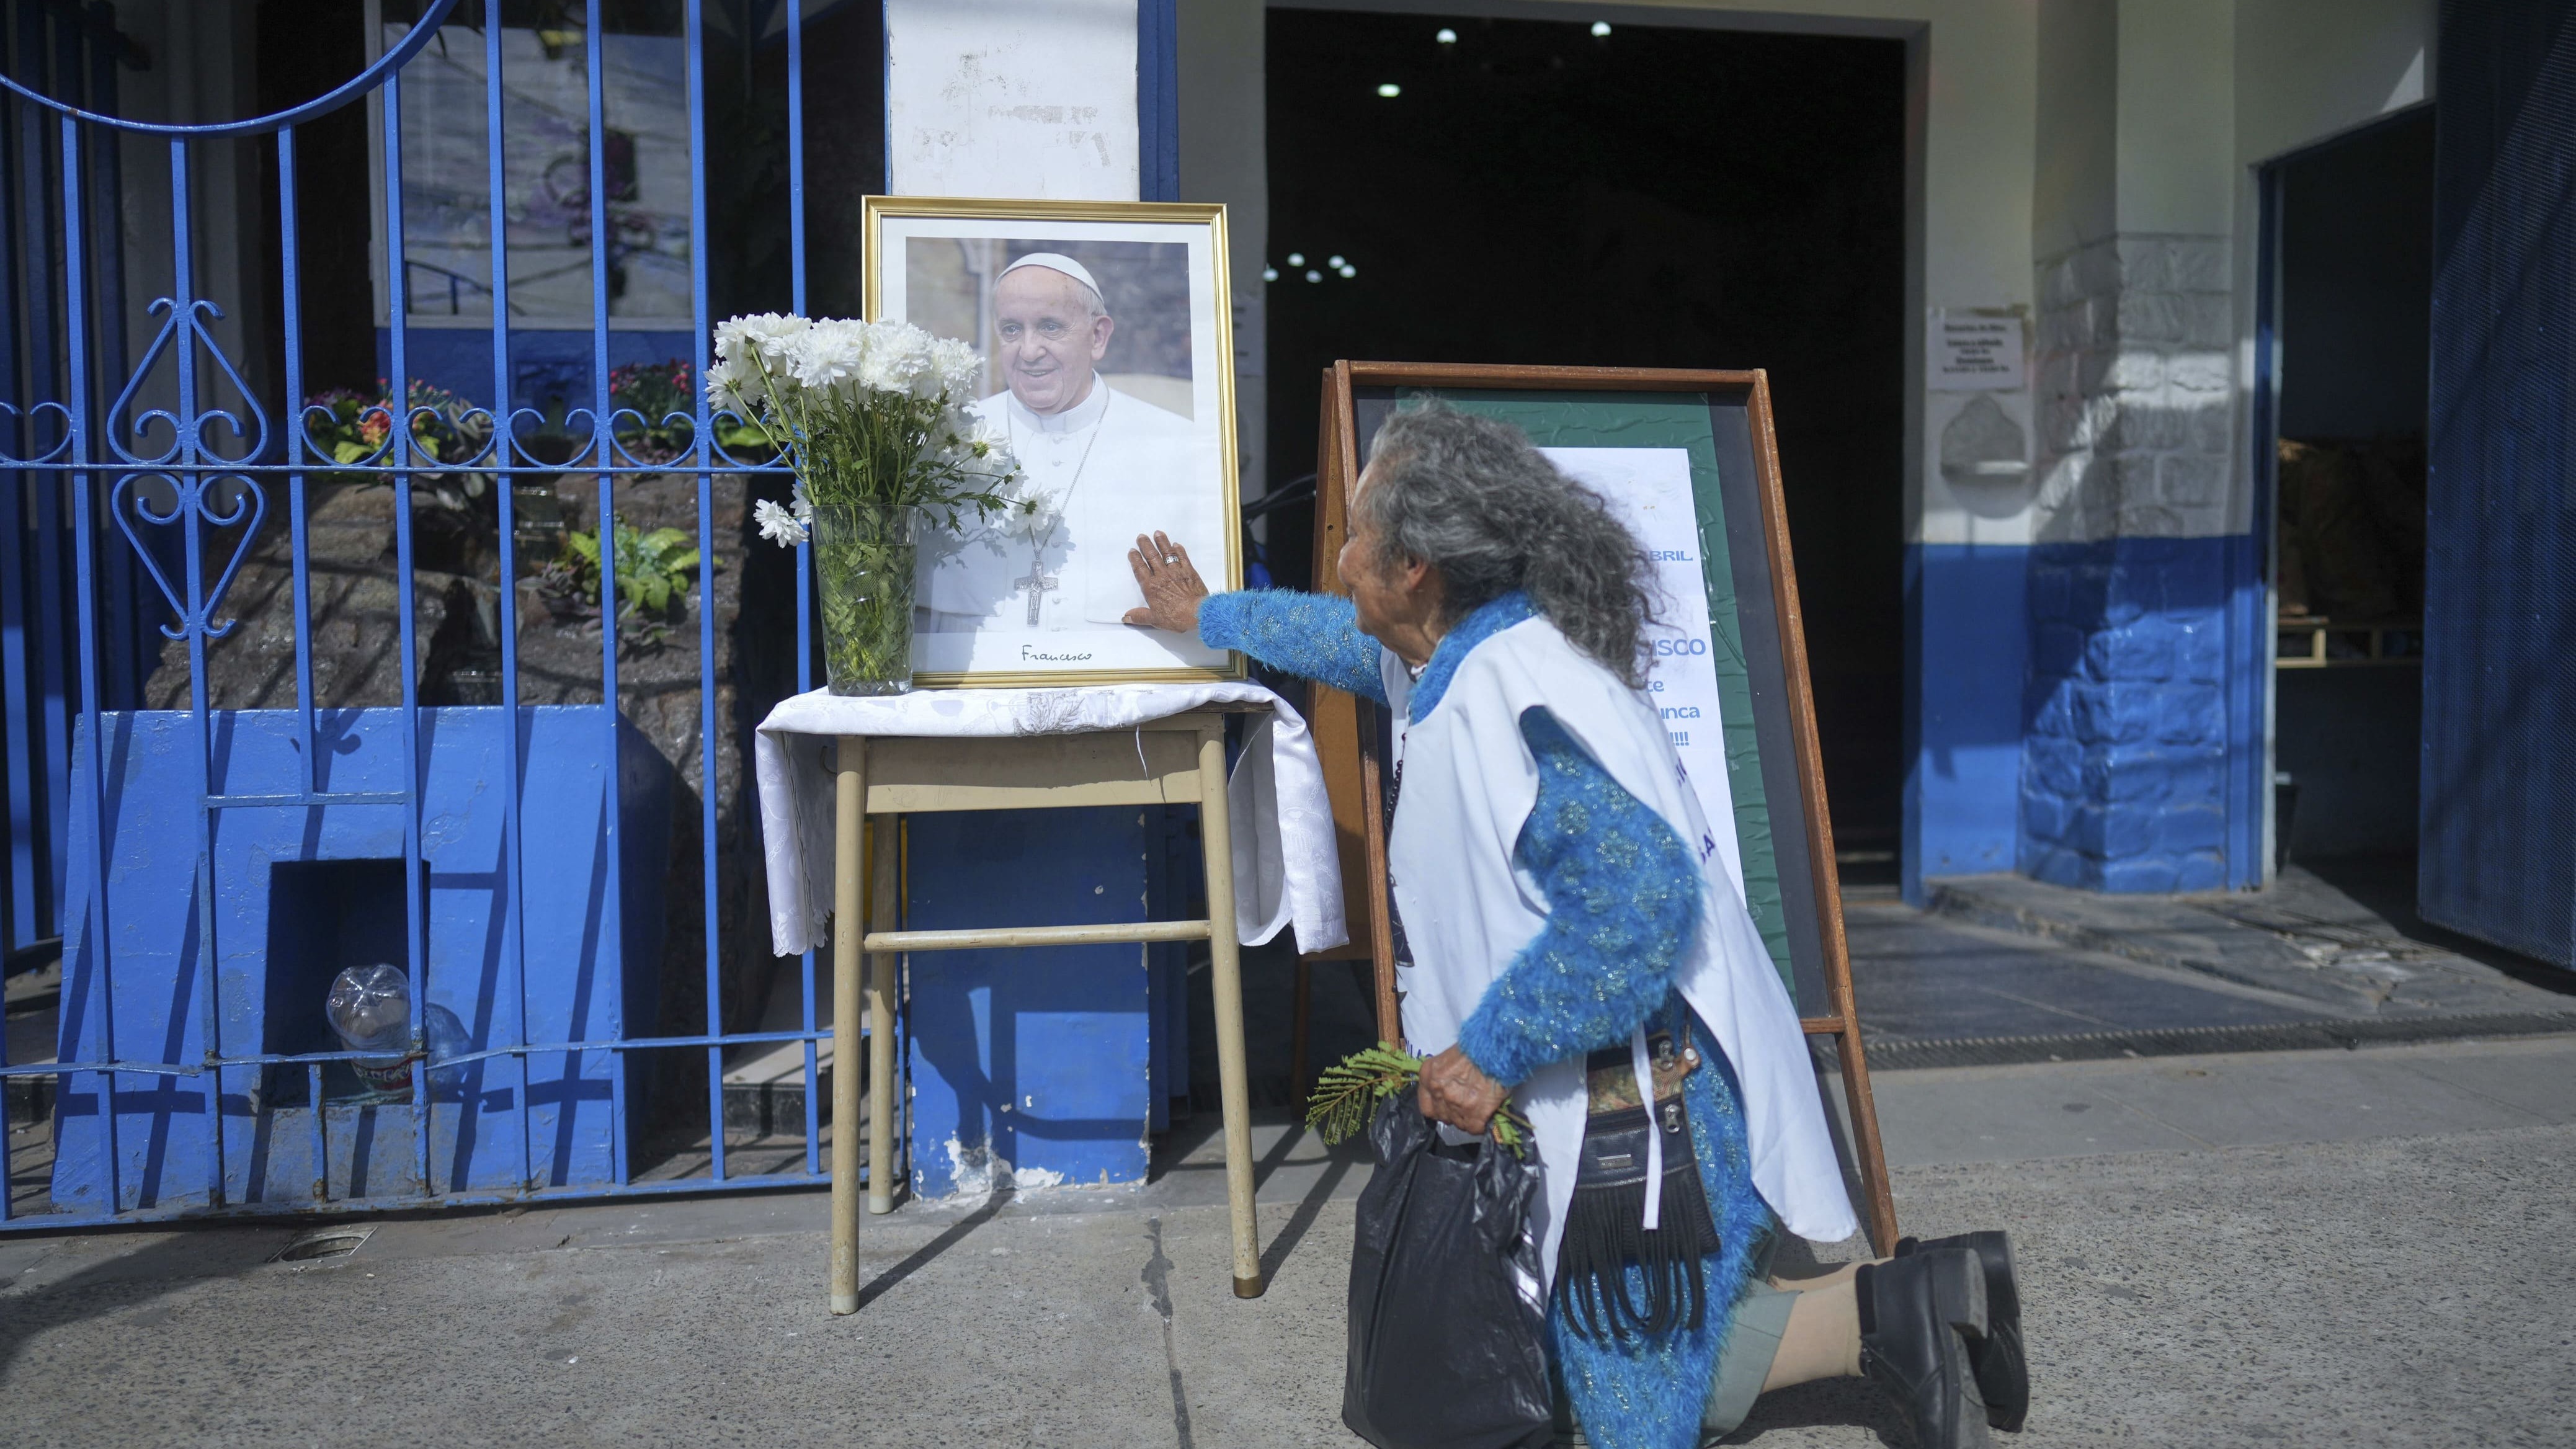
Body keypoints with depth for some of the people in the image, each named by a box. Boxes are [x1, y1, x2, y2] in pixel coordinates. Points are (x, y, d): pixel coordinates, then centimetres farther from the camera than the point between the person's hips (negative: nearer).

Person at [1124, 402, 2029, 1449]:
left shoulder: (1512, 697, -25)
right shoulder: (1458, 655, 7)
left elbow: (1639, 893, -36)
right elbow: (1348, 639, 30)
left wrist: (1492, 1050, -26)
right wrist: (1208, 614, 43)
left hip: (1638, 1103, -10)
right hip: (1575, 1099, 10)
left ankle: (1879, 1314, 4)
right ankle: (1897, 1304, 15)